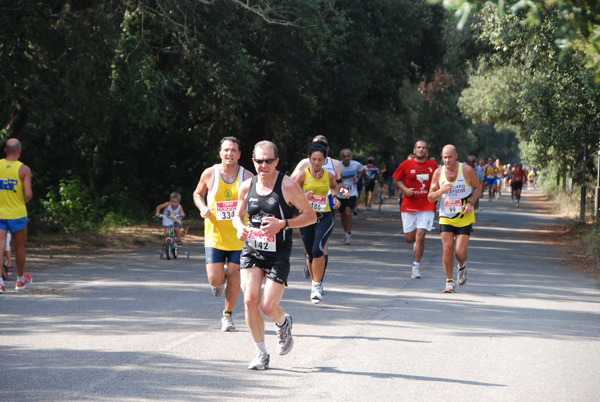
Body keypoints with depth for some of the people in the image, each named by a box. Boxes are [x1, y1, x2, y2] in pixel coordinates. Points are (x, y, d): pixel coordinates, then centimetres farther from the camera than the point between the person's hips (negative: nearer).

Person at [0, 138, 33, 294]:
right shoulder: (24, 169, -8)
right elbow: (28, 193, -16)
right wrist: (24, 201, 6)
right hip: (17, 214, -1)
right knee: (19, 247, 15)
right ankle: (20, 280, 30)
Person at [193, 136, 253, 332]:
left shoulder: (247, 177, -1)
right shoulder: (209, 174, -1)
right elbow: (198, 193, 16)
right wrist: (202, 208, -4)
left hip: (238, 237, 0)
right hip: (214, 235, 0)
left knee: (233, 278, -2)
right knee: (215, 279, -8)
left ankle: (228, 315, 18)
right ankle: (220, 282, 31)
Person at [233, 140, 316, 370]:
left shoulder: (288, 186, -9)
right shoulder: (246, 187, 3)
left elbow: (311, 216, -5)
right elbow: (238, 215, 19)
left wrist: (283, 224, -18)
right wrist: (240, 228, -5)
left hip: (278, 254, -3)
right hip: (251, 251, 3)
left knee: (268, 308, -9)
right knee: (250, 300, -12)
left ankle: (284, 323, 30)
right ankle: (261, 354, 4)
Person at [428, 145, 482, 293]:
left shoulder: (467, 171, -9)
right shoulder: (438, 173, -4)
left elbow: (478, 188, 5)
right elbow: (430, 197, 1)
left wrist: (471, 203, -12)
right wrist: (440, 191, -20)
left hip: (464, 217, -2)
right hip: (446, 217, 2)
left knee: (460, 251, -10)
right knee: (447, 249, -8)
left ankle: (462, 266, 26)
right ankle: (449, 281, 7)